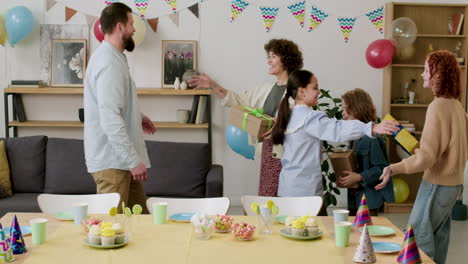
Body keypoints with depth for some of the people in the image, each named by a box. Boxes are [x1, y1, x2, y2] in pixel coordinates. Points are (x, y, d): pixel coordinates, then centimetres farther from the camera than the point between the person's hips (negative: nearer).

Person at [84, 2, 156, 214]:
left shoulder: (108, 56, 13)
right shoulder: (110, 63, -20)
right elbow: (110, 120, -27)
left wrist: (137, 117, 24)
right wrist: (134, 160, -26)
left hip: (120, 157, 10)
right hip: (111, 160, -10)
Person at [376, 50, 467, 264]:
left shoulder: (438, 106, -20)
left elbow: (426, 156, -25)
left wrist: (394, 169, -28)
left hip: (437, 185, -9)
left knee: (417, 238, -2)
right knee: (438, 236, 15)